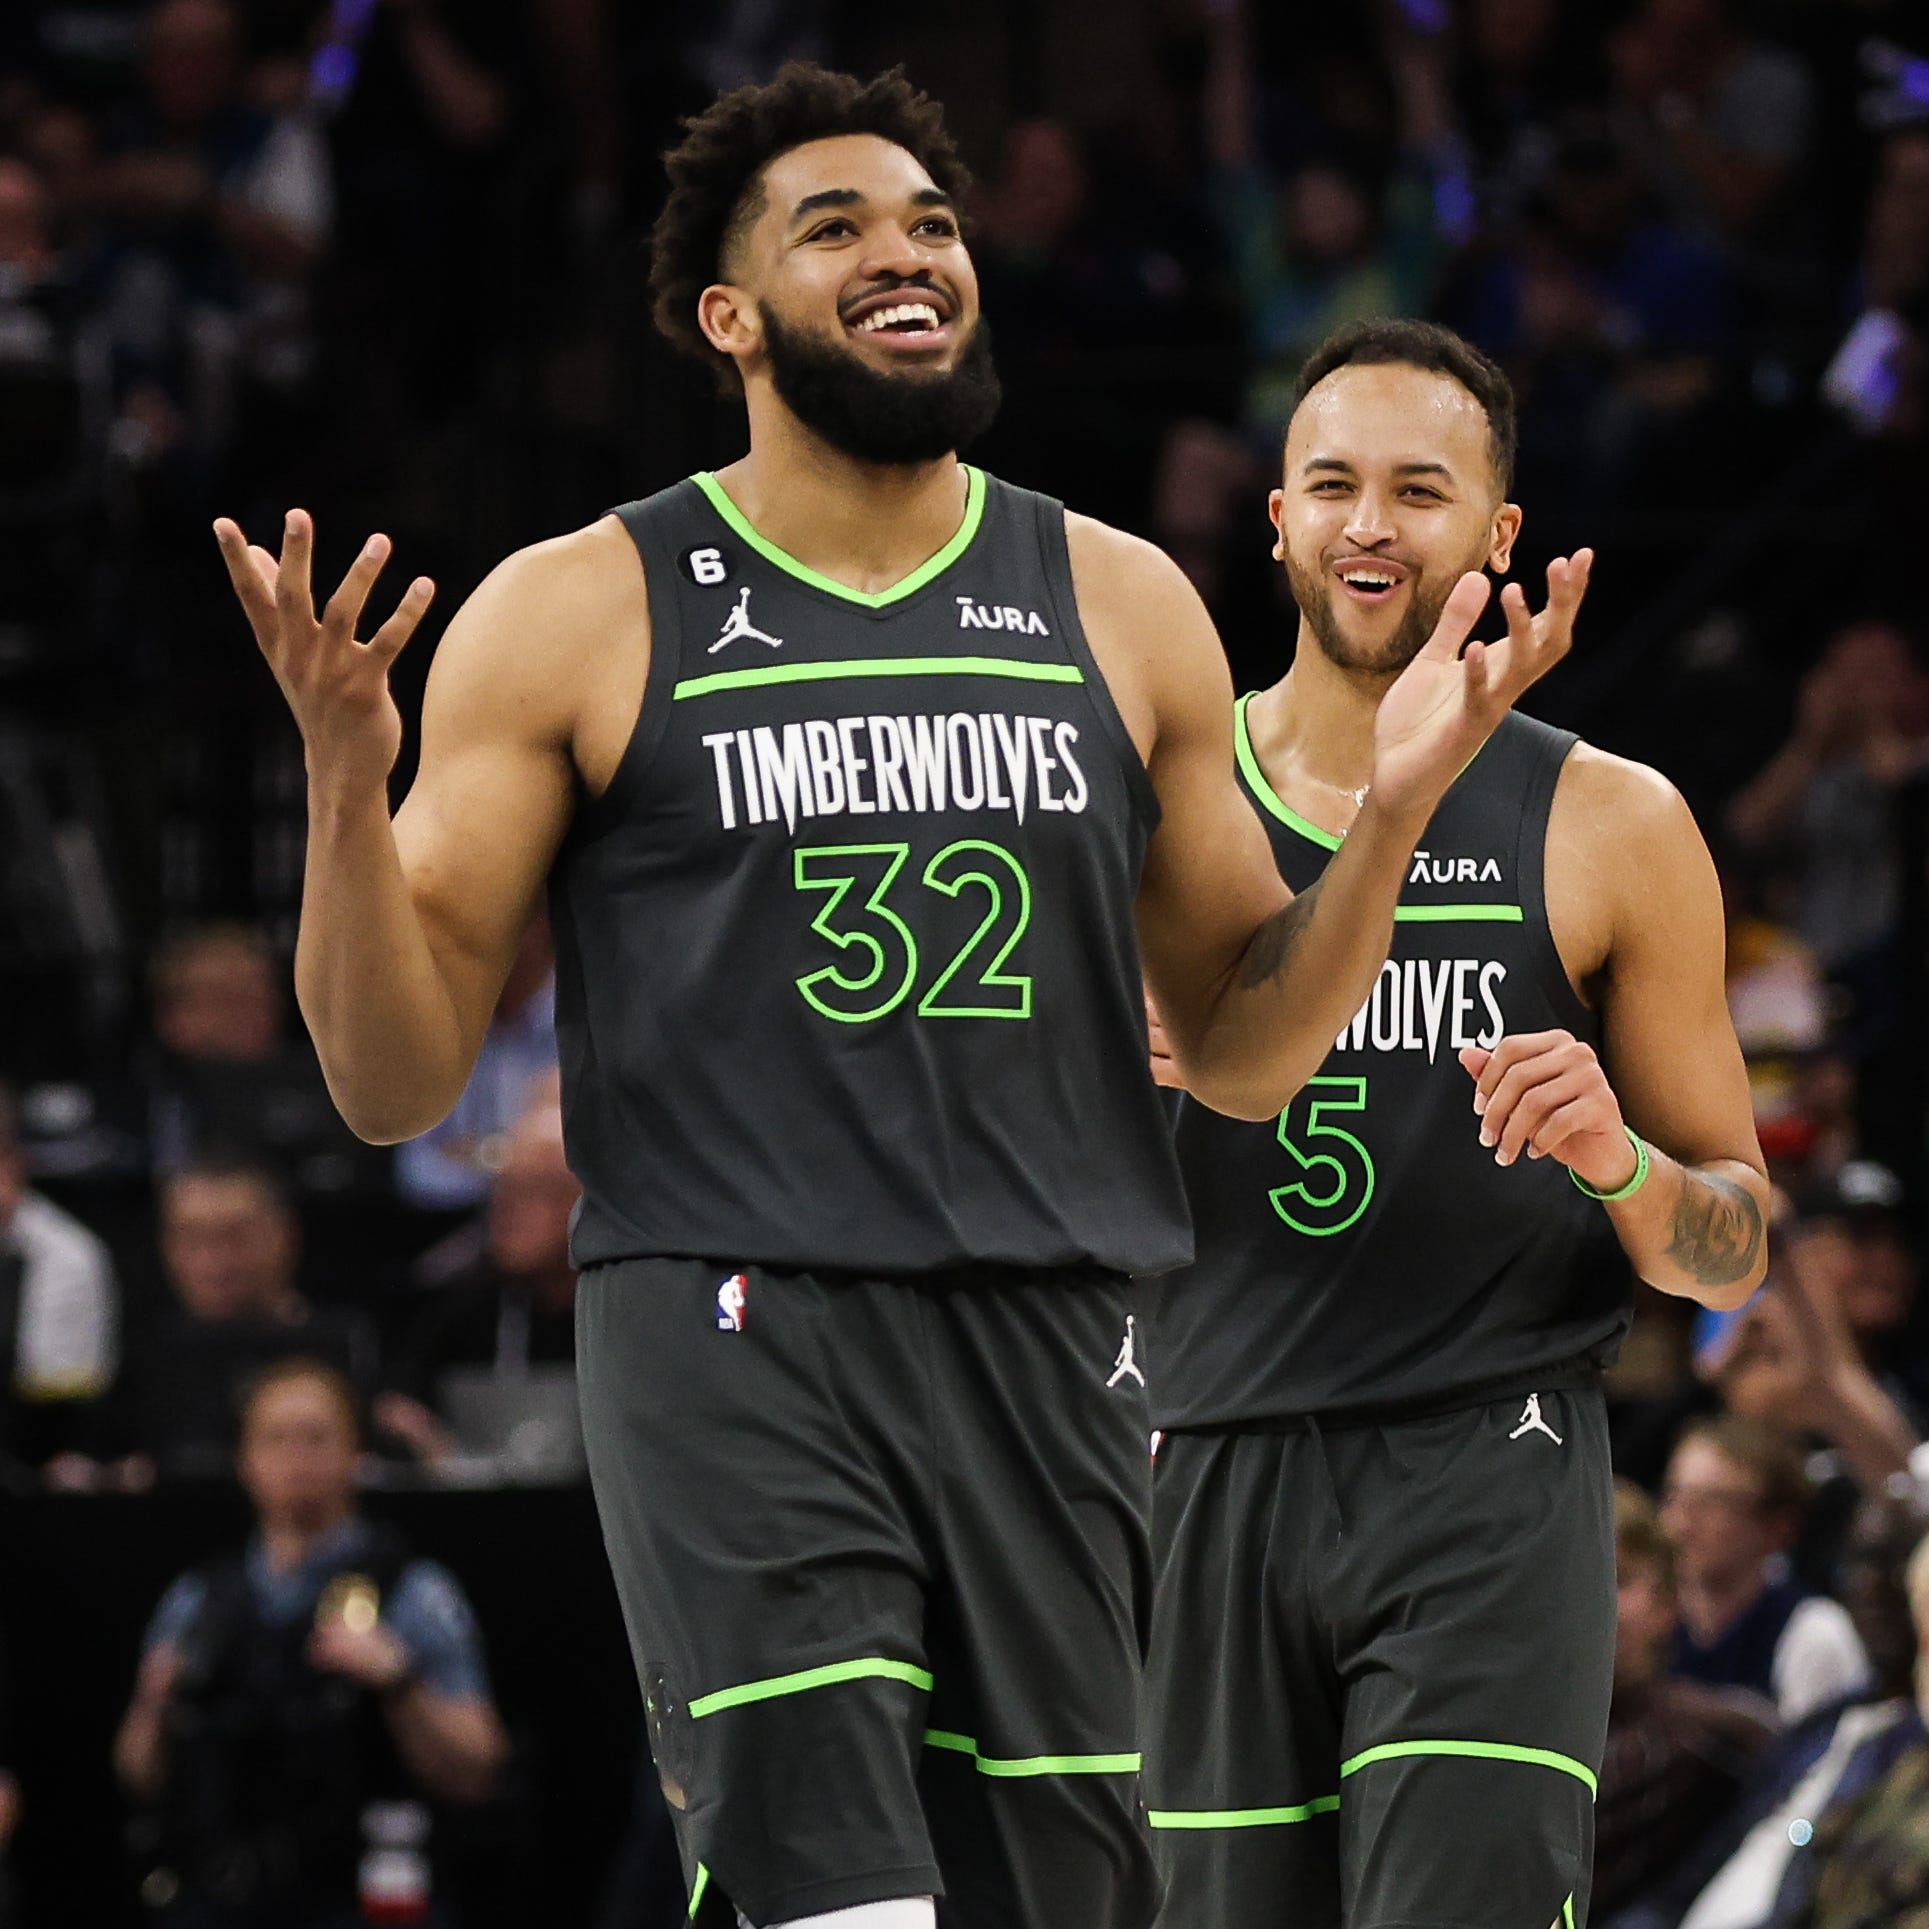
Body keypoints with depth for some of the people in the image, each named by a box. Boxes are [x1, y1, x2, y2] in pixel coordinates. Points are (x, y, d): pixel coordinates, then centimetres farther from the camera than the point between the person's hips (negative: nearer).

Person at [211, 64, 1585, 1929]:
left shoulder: (1119, 606, 13)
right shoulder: (577, 617, 3)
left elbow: (1237, 1045, 19)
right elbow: (395, 1079, 1)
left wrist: (1397, 805, 3)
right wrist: (345, 785, -15)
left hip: (1047, 1353, 4)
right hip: (732, 1337, -4)